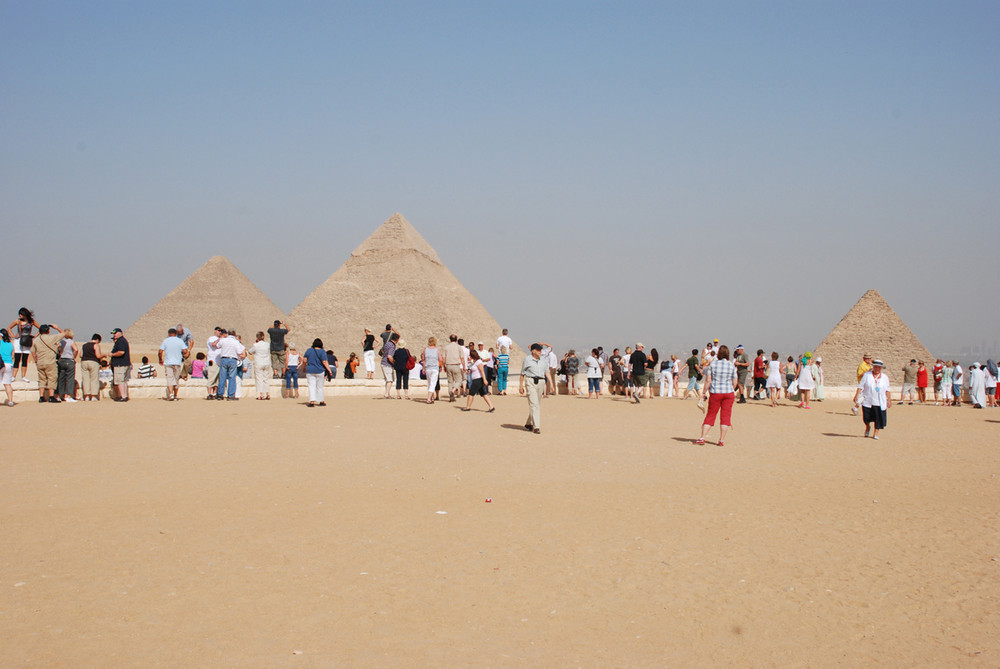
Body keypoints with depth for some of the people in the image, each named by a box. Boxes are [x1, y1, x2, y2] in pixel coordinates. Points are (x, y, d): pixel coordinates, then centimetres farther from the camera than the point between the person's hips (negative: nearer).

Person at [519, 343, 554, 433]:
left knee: (538, 404, 10)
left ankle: (528, 424, 26)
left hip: (541, 382, 5)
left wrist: (551, 384, 1)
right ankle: (536, 427, -16)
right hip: (530, 382, -5)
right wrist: (521, 386, 4)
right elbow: (522, 373, 5)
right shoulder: (527, 359, 0)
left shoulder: (543, 360, 12)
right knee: (534, 404, -12)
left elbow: (547, 372, 10)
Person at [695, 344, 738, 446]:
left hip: (715, 393, -1)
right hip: (729, 392, 1)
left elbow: (708, 380, -6)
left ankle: (702, 438, 4)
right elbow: (735, 382, 5)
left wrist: (705, 392, 2)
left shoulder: (712, 364, -4)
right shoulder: (731, 365, 0)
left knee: (710, 415, 6)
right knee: (725, 416, 5)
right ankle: (722, 440, 5)